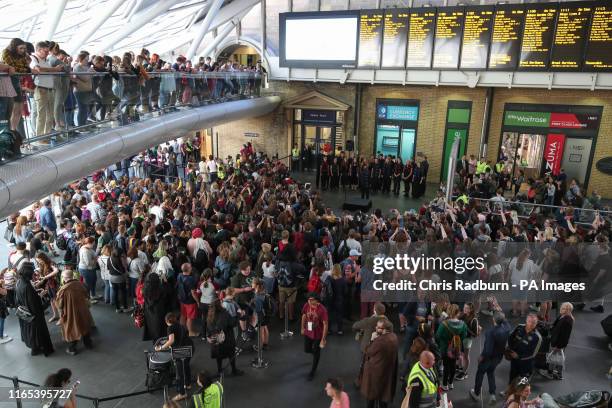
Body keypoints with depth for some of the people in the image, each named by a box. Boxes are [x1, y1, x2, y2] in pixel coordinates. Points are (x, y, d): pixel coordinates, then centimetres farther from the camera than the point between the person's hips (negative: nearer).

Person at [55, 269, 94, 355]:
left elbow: (59, 304, -15)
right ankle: (88, 344, 39)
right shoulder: (80, 284, -10)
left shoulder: (63, 289, -26)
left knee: (71, 330, 15)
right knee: (85, 327, 22)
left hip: (70, 314, -4)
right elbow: (86, 296, 6)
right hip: (83, 312, 5)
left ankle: (72, 349, 29)